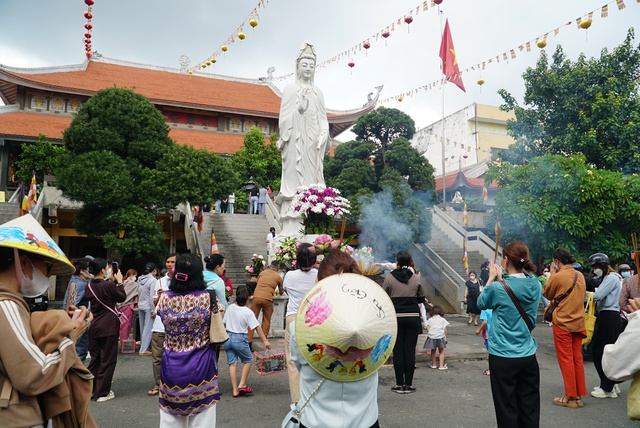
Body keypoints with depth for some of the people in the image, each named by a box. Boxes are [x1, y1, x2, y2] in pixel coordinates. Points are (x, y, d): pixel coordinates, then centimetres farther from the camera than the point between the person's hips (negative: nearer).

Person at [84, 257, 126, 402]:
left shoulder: (89, 286, 2)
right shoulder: (109, 285, -17)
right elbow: (122, 297, -5)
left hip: (94, 326, 6)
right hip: (109, 327, -6)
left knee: (95, 359, 17)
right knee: (107, 360, 4)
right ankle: (102, 393, 9)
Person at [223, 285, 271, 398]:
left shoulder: (230, 308, -1)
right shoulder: (248, 312, -13)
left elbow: (223, 322, 8)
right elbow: (257, 327, -13)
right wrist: (265, 341, -10)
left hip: (228, 337, 4)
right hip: (240, 339, -4)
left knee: (232, 363, 7)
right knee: (248, 360, 16)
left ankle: (235, 390, 8)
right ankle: (242, 384, 9)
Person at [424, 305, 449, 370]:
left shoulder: (430, 320, 10)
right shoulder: (442, 319, 8)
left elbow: (428, 329, 1)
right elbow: (445, 330, 3)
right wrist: (445, 337, 12)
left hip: (431, 337, 1)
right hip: (440, 337, -1)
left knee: (433, 351, 16)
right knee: (441, 351, 11)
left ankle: (433, 364, 27)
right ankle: (441, 365, 7)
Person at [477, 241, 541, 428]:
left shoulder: (498, 288, -14)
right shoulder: (535, 285, 0)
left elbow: (481, 303, 4)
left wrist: (492, 278, 10)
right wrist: (500, 278, 13)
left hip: (503, 357, -5)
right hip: (528, 356, 5)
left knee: (507, 409, 6)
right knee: (529, 409, 13)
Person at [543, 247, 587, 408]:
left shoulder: (557, 277, -15)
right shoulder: (580, 276, 5)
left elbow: (547, 294, -1)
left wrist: (552, 274, 3)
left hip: (562, 323, -6)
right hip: (578, 322, 6)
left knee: (566, 359, 1)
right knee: (577, 359, 11)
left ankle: (570, 397, 5)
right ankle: (578, 395, 17)